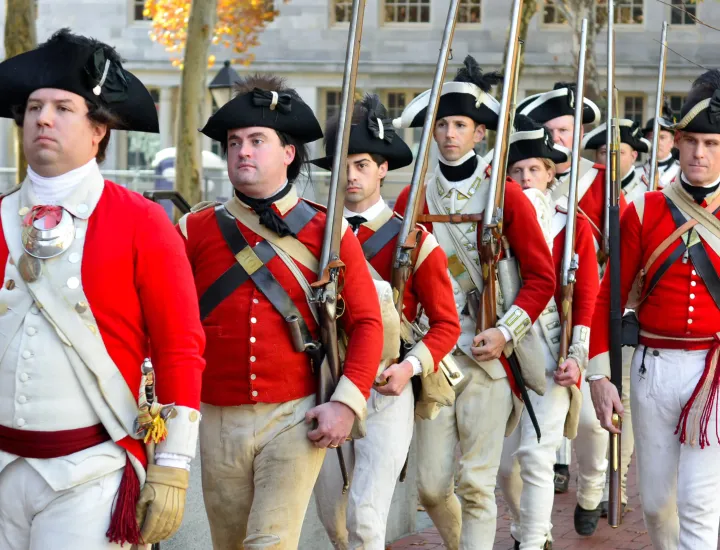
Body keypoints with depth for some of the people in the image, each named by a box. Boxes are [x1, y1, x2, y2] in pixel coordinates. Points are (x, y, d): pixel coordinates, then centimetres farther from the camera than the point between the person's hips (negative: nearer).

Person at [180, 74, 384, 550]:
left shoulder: (327, 231, -1)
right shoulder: (196, 230, 3)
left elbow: (366, 322, -1)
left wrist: (347, 402, -11)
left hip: (296, 420, -2)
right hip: (218, 420, 3)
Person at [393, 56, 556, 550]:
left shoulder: (505, 195, -2)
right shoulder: (412, 198, 6)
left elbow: (542, 277, -1)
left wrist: (506, 333, -12)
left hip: (489, 357, -3)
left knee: (477, 486, -2)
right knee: (431, 487, 6)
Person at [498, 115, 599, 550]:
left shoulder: (574, 225, 1)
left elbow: (588, 296, -2)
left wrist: (578, 357, -10)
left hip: (551, 352, -3)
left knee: (536, 456, -10)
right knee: (504, 460, 10)